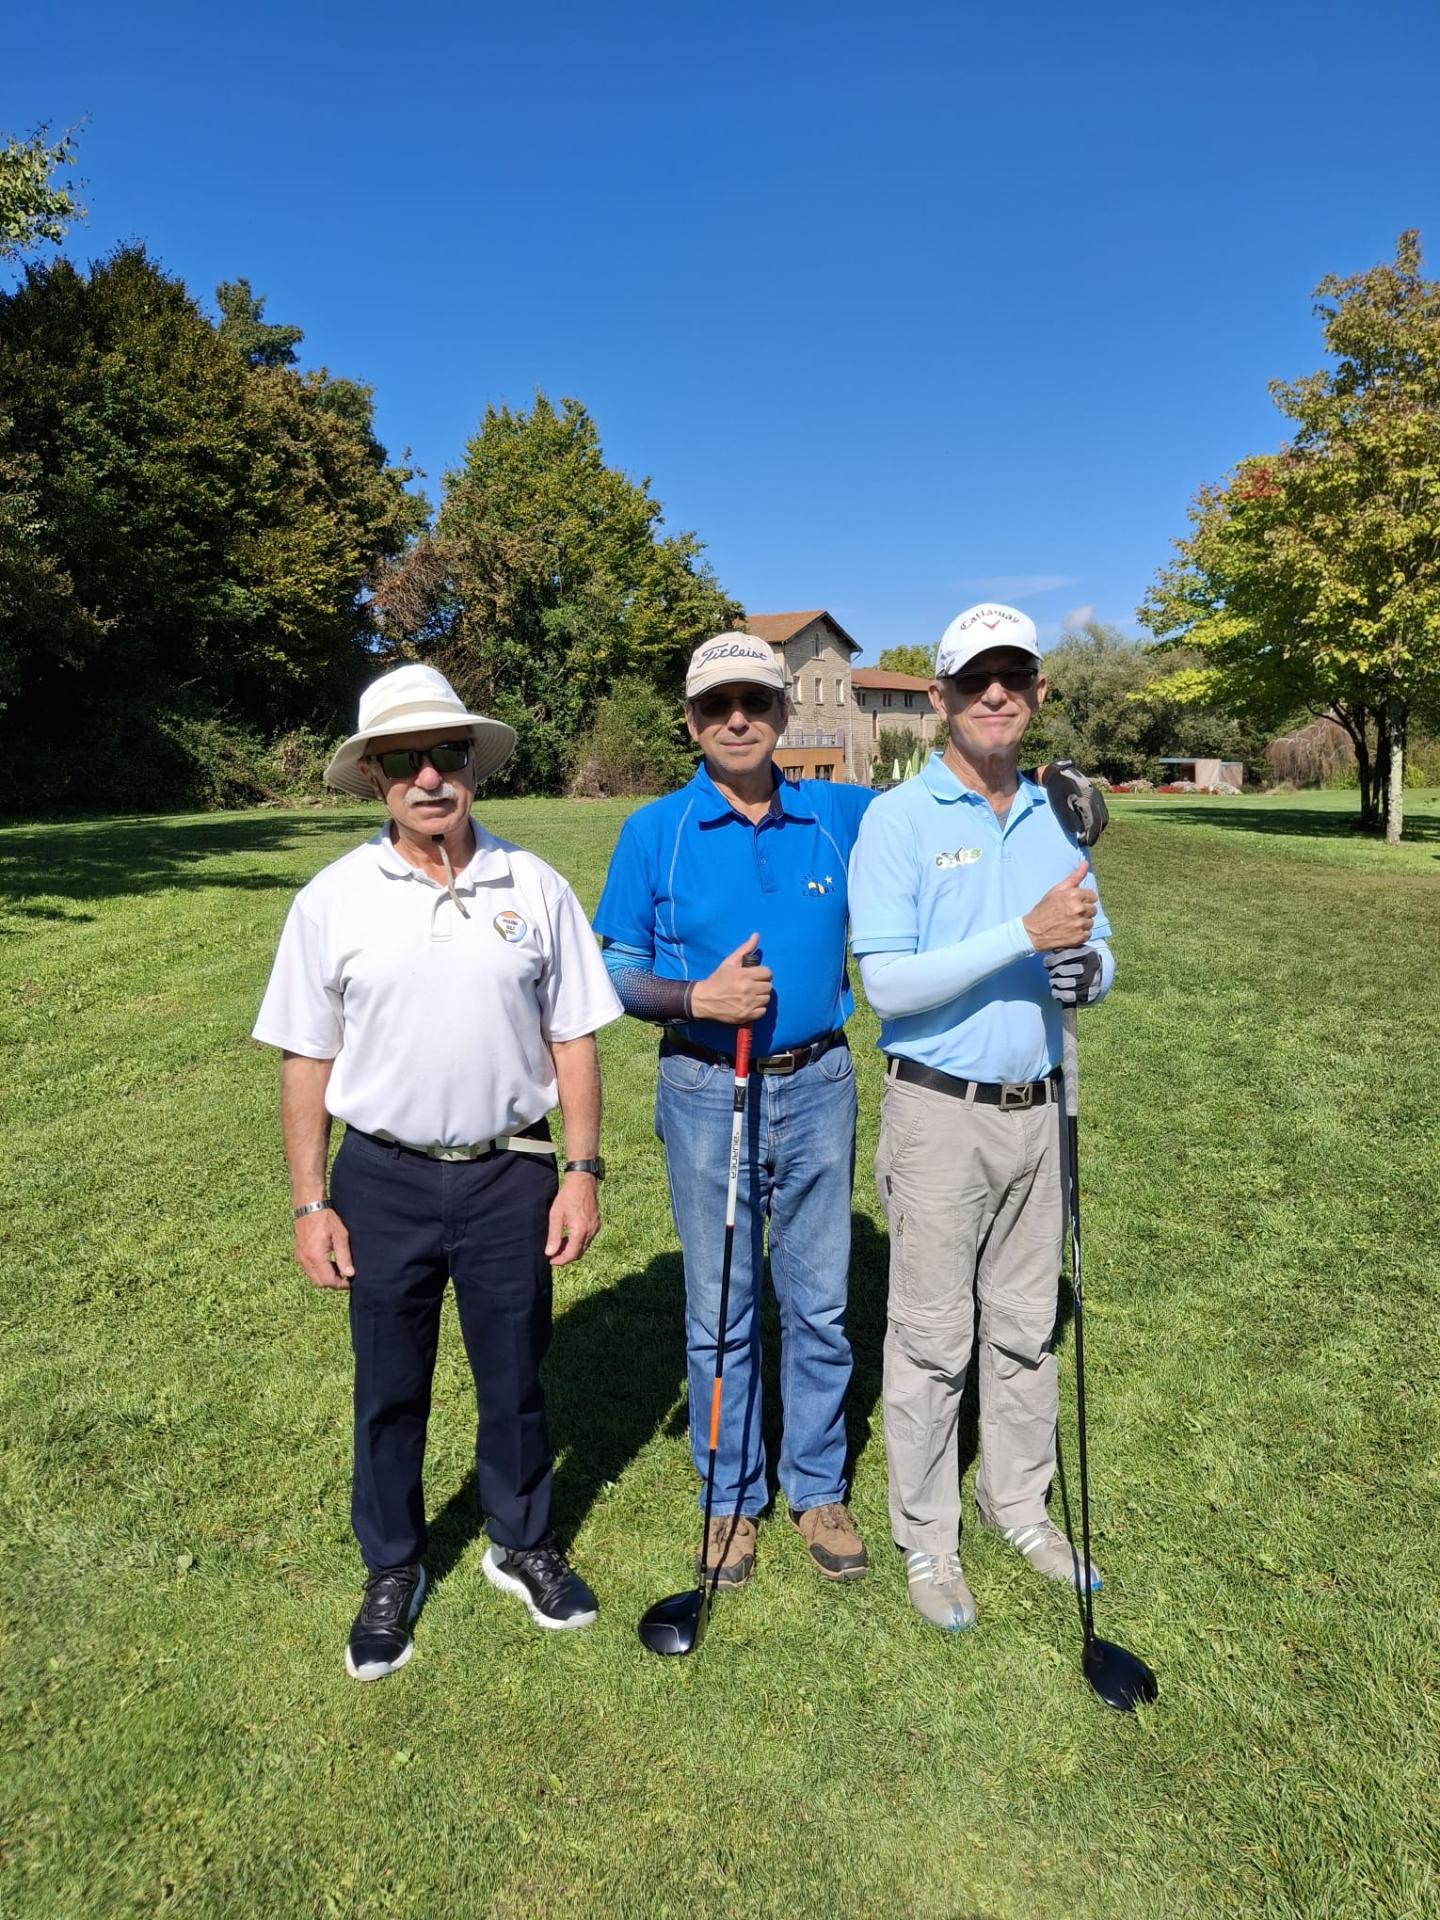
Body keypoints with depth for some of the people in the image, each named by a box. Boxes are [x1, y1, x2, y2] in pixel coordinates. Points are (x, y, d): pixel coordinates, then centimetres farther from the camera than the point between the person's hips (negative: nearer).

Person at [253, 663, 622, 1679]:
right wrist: (309, 1203, -1)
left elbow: (573, 1040, 0)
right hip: (385, 1180, 0)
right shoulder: (332, 900, -4)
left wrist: (583, 1171, -3)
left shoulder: (535, 888, -3)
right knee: (390, 1389, 16)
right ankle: (393, 1571, 39)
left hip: (512, 1174, 0)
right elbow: (307, 1059, 0)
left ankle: (522, 1544, 41)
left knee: (515, 1378, 15)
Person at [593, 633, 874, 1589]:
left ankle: (819, 1487, 32)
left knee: (820, 1304, 12)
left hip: (818, 1085, 2)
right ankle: (733, 1497, 30)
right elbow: (617, 973, -1)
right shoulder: (654, 832, -3)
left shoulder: (845, 817, 0)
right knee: (721, 1311, 10)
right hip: (707, 1091, -1)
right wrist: (698, 997, -20)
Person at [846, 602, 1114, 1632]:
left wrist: (1087, 971, -12)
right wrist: (1026, 936, -25)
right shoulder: (897, 819, -10)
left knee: (1027, 1327, 18)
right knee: (933, 1339, 6)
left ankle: (1021, 1505, 37)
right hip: (941, 1113, -5)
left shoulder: (1058, 817, 8)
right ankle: (927, 1538, 25)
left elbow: (1094, 953, 12)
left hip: (1039, 1109, 5)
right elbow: (888, 981, -19)